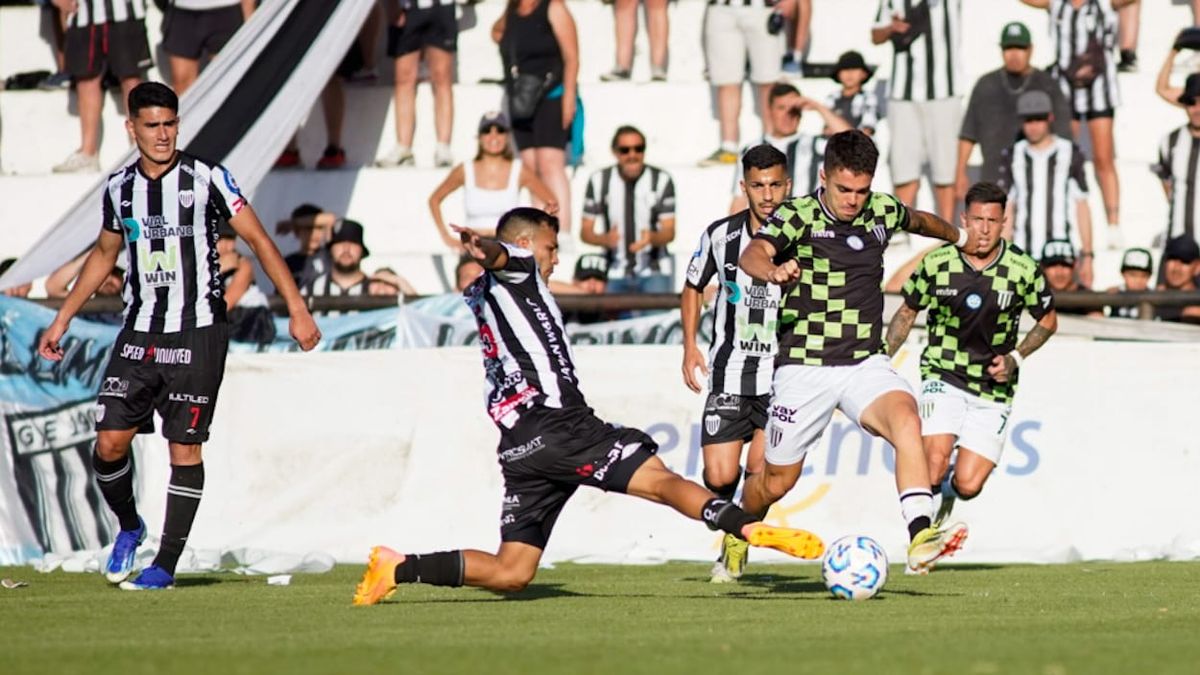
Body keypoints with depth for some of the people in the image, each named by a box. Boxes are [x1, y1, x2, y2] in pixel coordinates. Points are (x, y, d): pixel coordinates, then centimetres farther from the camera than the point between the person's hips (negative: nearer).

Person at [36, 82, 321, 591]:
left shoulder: (207, 179, -7)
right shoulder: (119, 189, 6)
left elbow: (258, 240, -4)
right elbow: (104, 254, 23)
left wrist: (297, 310, -10)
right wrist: (62, 319, 23)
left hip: (197, 334, -4)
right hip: (139, 333, 4)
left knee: (184, 447, -3)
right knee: (109, 442, -3)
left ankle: (166, 564, 5)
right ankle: (128, 527, 24)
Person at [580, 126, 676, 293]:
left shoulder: (661, 180, -2)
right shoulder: (599, 180, 2)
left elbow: (669, 232, -2)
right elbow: (585, 232, 4)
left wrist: (652, 238, -25)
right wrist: (604, 239, -18)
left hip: (653, 273, -1)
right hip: (615, 276, 1)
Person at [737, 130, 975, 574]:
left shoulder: (882, 212, 4)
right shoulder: (799, 215, -11)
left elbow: (918, 221, 28)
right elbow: (752, 255, -31)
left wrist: (960, 237, 47)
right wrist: (773, 270, -54)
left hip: (865, 363, 3)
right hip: (804, 367, -3)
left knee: (905, 419, -28)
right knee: (777, 481, 7)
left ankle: (920, 538, -38)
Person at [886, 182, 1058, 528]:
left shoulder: (1023, 270, -7)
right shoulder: (937, 263, -6)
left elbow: (1048, 321, 9)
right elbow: (907, 313, 10)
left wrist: (1016, 358, -6)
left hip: (994, 389, 1)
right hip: (944, 378, -1)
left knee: (968, 485, -8)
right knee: (934, 466, -23)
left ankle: (946, 492, 30)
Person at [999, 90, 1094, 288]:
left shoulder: (1071, 155, 3)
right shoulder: (1014, 157, 10)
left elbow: (1082, 208, 4)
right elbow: (1007, 211, 11)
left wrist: (1087, 256, 0)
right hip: (1023, 255, 2)